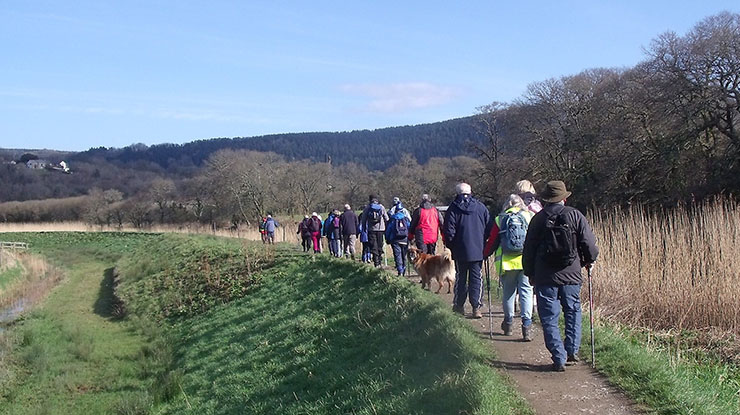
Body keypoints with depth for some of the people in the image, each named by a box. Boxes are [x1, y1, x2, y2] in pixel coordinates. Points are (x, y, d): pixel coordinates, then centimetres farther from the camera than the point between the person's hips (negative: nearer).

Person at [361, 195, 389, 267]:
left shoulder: (367, 208, 0)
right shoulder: (381, 207, 3)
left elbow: (363, 219, 3)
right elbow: (386, 219, 5)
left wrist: (364, 228, 15)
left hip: (371, 229, -1)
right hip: (380, 229, 1)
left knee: (373, 247, 0)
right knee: (380, 246, 12)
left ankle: (376, 262, -7)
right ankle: (380, 260, 15)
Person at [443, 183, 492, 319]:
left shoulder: (453, 208, -6)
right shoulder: (481, 207, 0)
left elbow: (449, 231, -8)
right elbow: (489, 228, 3)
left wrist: (451, 245, 7)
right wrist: (485, 245, 15)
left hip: (460, 251, -1)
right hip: (478, 250, 1)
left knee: (461, 277, 11)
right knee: (476, 278, 4)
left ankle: (459, 305, 17)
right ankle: (476, 307, -1)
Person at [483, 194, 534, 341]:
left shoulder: (500, 219, 6)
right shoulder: (530, 217, 6)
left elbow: (492, 242, 8)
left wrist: (484, 255, 23)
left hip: (506, 262, 1)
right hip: (527, 262, -1)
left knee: (508, 292, 13)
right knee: (526, 291, 1)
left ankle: (508, 323, 24)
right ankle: (526, 325, -8)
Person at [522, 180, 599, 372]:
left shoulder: (538, 219, 0)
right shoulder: (575, 216, -1)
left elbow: (529, 249, 4)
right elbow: (589, 243, -1)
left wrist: (530, 273, 15)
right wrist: (590, 260, 19)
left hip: (545, 277, -1)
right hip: (571, 275, 1)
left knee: (549, 318, 5)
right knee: (573, 312, 19)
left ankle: (559, 358, 2)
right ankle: (572, 350, 16)